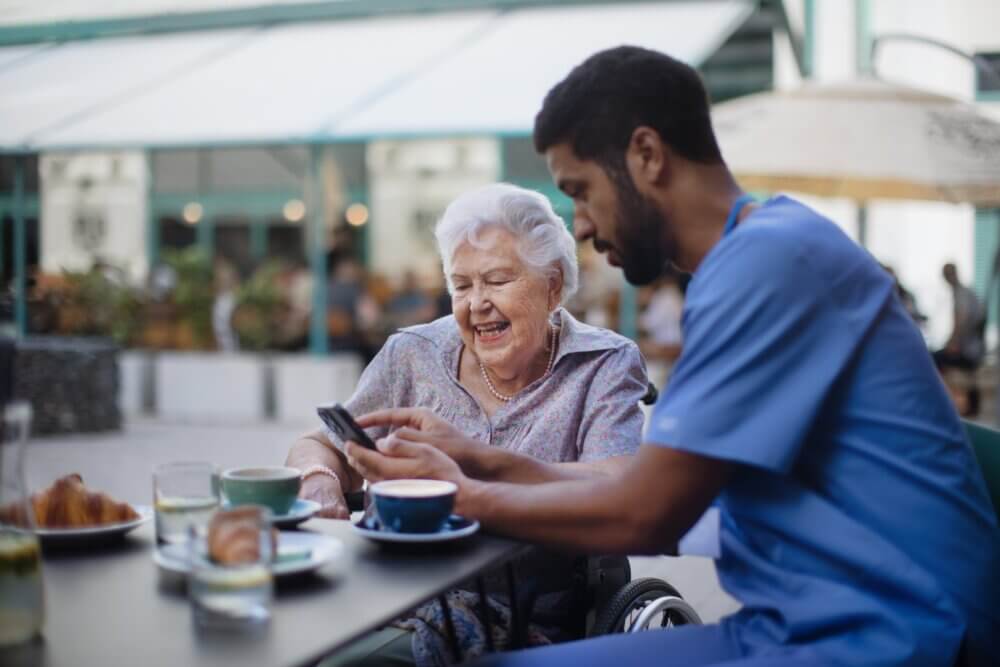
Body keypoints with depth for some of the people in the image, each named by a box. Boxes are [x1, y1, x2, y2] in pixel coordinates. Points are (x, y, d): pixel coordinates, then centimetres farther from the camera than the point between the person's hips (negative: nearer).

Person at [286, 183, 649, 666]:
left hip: (518, 628, -3)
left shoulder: (605, 366, 1)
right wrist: (319, 479, -12)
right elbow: (321, 448, 14)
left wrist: (478, 462, -28)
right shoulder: (412, 355, 10)